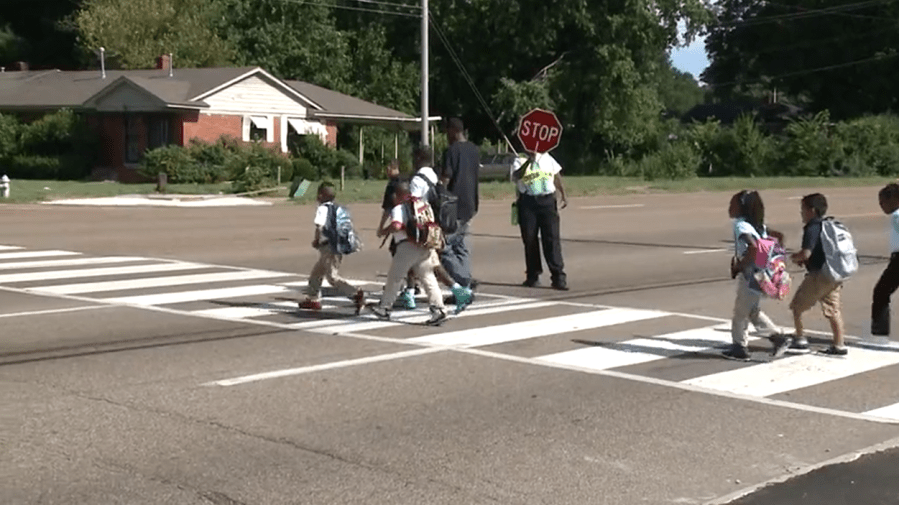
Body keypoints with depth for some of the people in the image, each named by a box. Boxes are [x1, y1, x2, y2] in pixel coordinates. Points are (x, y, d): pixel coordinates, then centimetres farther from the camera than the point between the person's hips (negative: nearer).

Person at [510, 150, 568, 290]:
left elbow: (557, 177, 22)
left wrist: (563, 196, 17)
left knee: (552, 238, -7)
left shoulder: (547, 158, 16)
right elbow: (517, 176, -16)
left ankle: (558, 277, -9)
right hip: (527, 203, -1)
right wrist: (529, 161, -27)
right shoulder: (519, 161, 5)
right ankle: (532, 276, 15)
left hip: (547, 201, 1)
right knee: (529, 240, 3)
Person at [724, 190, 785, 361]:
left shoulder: (741, 226, -17)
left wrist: (739, 266, -21)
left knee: (740, 312, 6)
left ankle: (740, 348, 14)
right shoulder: (757, 225, 10)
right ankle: (777, 336, 22)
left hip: (749, 276, -9)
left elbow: (753, 247, -32)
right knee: (753, 311, 23)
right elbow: (779, 236, 17)